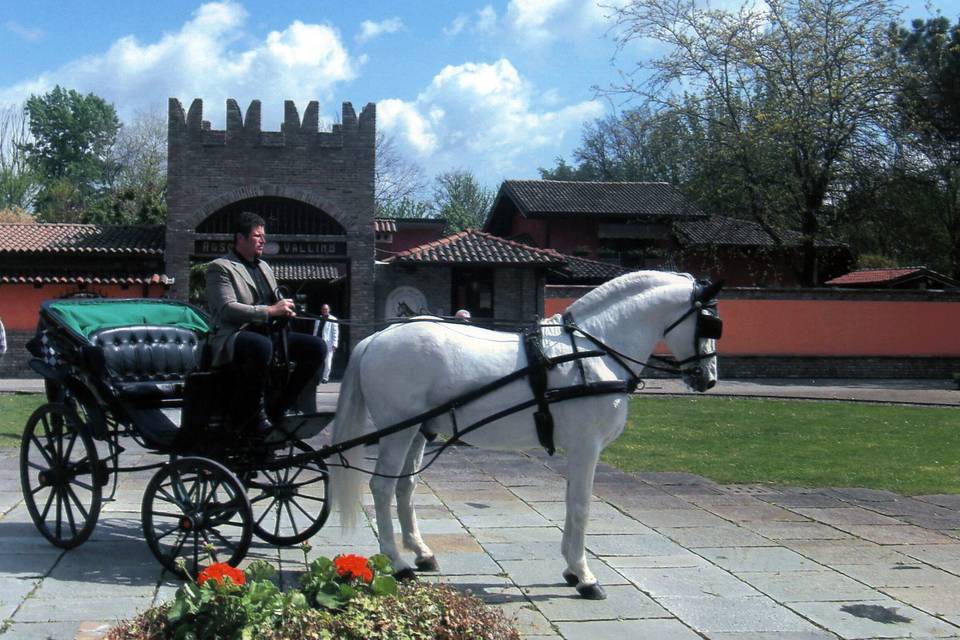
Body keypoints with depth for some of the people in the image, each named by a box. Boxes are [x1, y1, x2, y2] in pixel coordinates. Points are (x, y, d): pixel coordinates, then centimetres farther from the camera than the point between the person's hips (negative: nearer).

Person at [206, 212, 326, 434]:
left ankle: (276, 410, -6)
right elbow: (227, 309, -15)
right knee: (262, 346, -42)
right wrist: (270, 311, -20)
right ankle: (247, 413, -20)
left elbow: (276, 302, 32)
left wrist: (285, 309, 7)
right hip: (233, 337, -8)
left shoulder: (264, 267, 26)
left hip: (269, 333, 8)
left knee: (316, 346, -13)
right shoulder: (220, 267, -1)